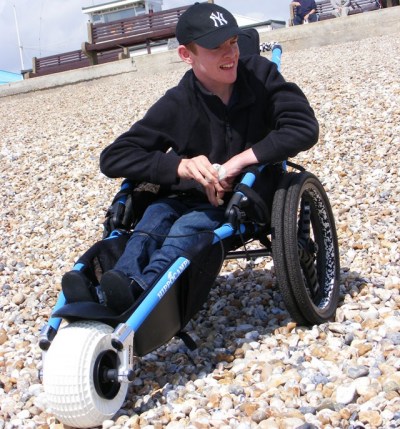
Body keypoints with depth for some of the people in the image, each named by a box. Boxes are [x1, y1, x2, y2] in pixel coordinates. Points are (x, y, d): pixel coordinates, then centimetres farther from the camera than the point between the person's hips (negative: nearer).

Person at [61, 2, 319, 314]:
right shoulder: (177, 106, -7)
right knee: (157, 214, -32)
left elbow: (305, 127, -13)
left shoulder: (260, 74, -5)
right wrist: (179, 165, -26)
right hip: (191, 200, 2)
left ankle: (132, 293, -60)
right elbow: (113, 158, -10)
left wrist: (242, 159, -22)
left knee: (189, 227, -34)